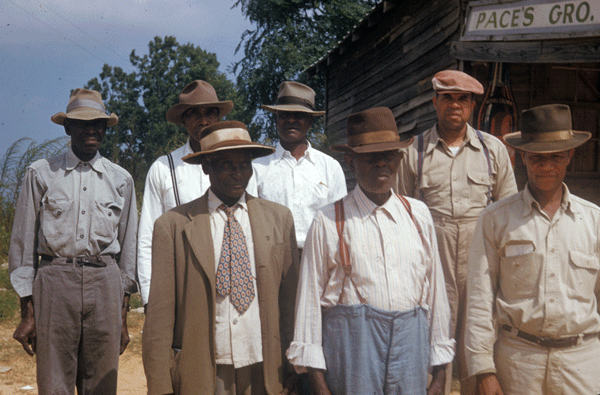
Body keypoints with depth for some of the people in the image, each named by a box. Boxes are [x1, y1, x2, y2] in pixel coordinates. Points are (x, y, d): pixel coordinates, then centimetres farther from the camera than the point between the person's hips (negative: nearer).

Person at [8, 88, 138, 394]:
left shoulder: (121, 180, 13)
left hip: (105, 282, 2)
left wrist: (123, 316, 13)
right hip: (55, 280, -2)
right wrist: (27, 312, 2)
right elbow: (23, 243, 7)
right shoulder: (41, 173, 7)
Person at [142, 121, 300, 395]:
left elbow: (290, 300, 5)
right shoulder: (173, 225, -2)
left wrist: (292, 372, 2)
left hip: (265, 373, 2)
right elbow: (159, 314, -4)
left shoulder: (279, 218, 5)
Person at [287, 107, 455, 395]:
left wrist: (439, 370, 13)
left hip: (410, 342, 3)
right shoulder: (328, 222, -1)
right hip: (353, 342, -3)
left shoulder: (418, 214, 10)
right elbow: (310, 298, 0)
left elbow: (434, 288, 13)